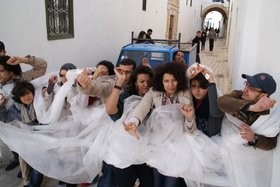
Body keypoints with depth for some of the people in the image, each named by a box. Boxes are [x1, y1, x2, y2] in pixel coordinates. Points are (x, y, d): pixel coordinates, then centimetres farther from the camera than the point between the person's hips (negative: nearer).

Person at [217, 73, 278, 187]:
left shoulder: (273, 115, -19)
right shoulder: (238, 95, -16)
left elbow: (271, 143, -14)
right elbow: (221, 102, -38)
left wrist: (253, 139, -36)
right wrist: (252, 107, -51)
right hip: (226, 148, 1)